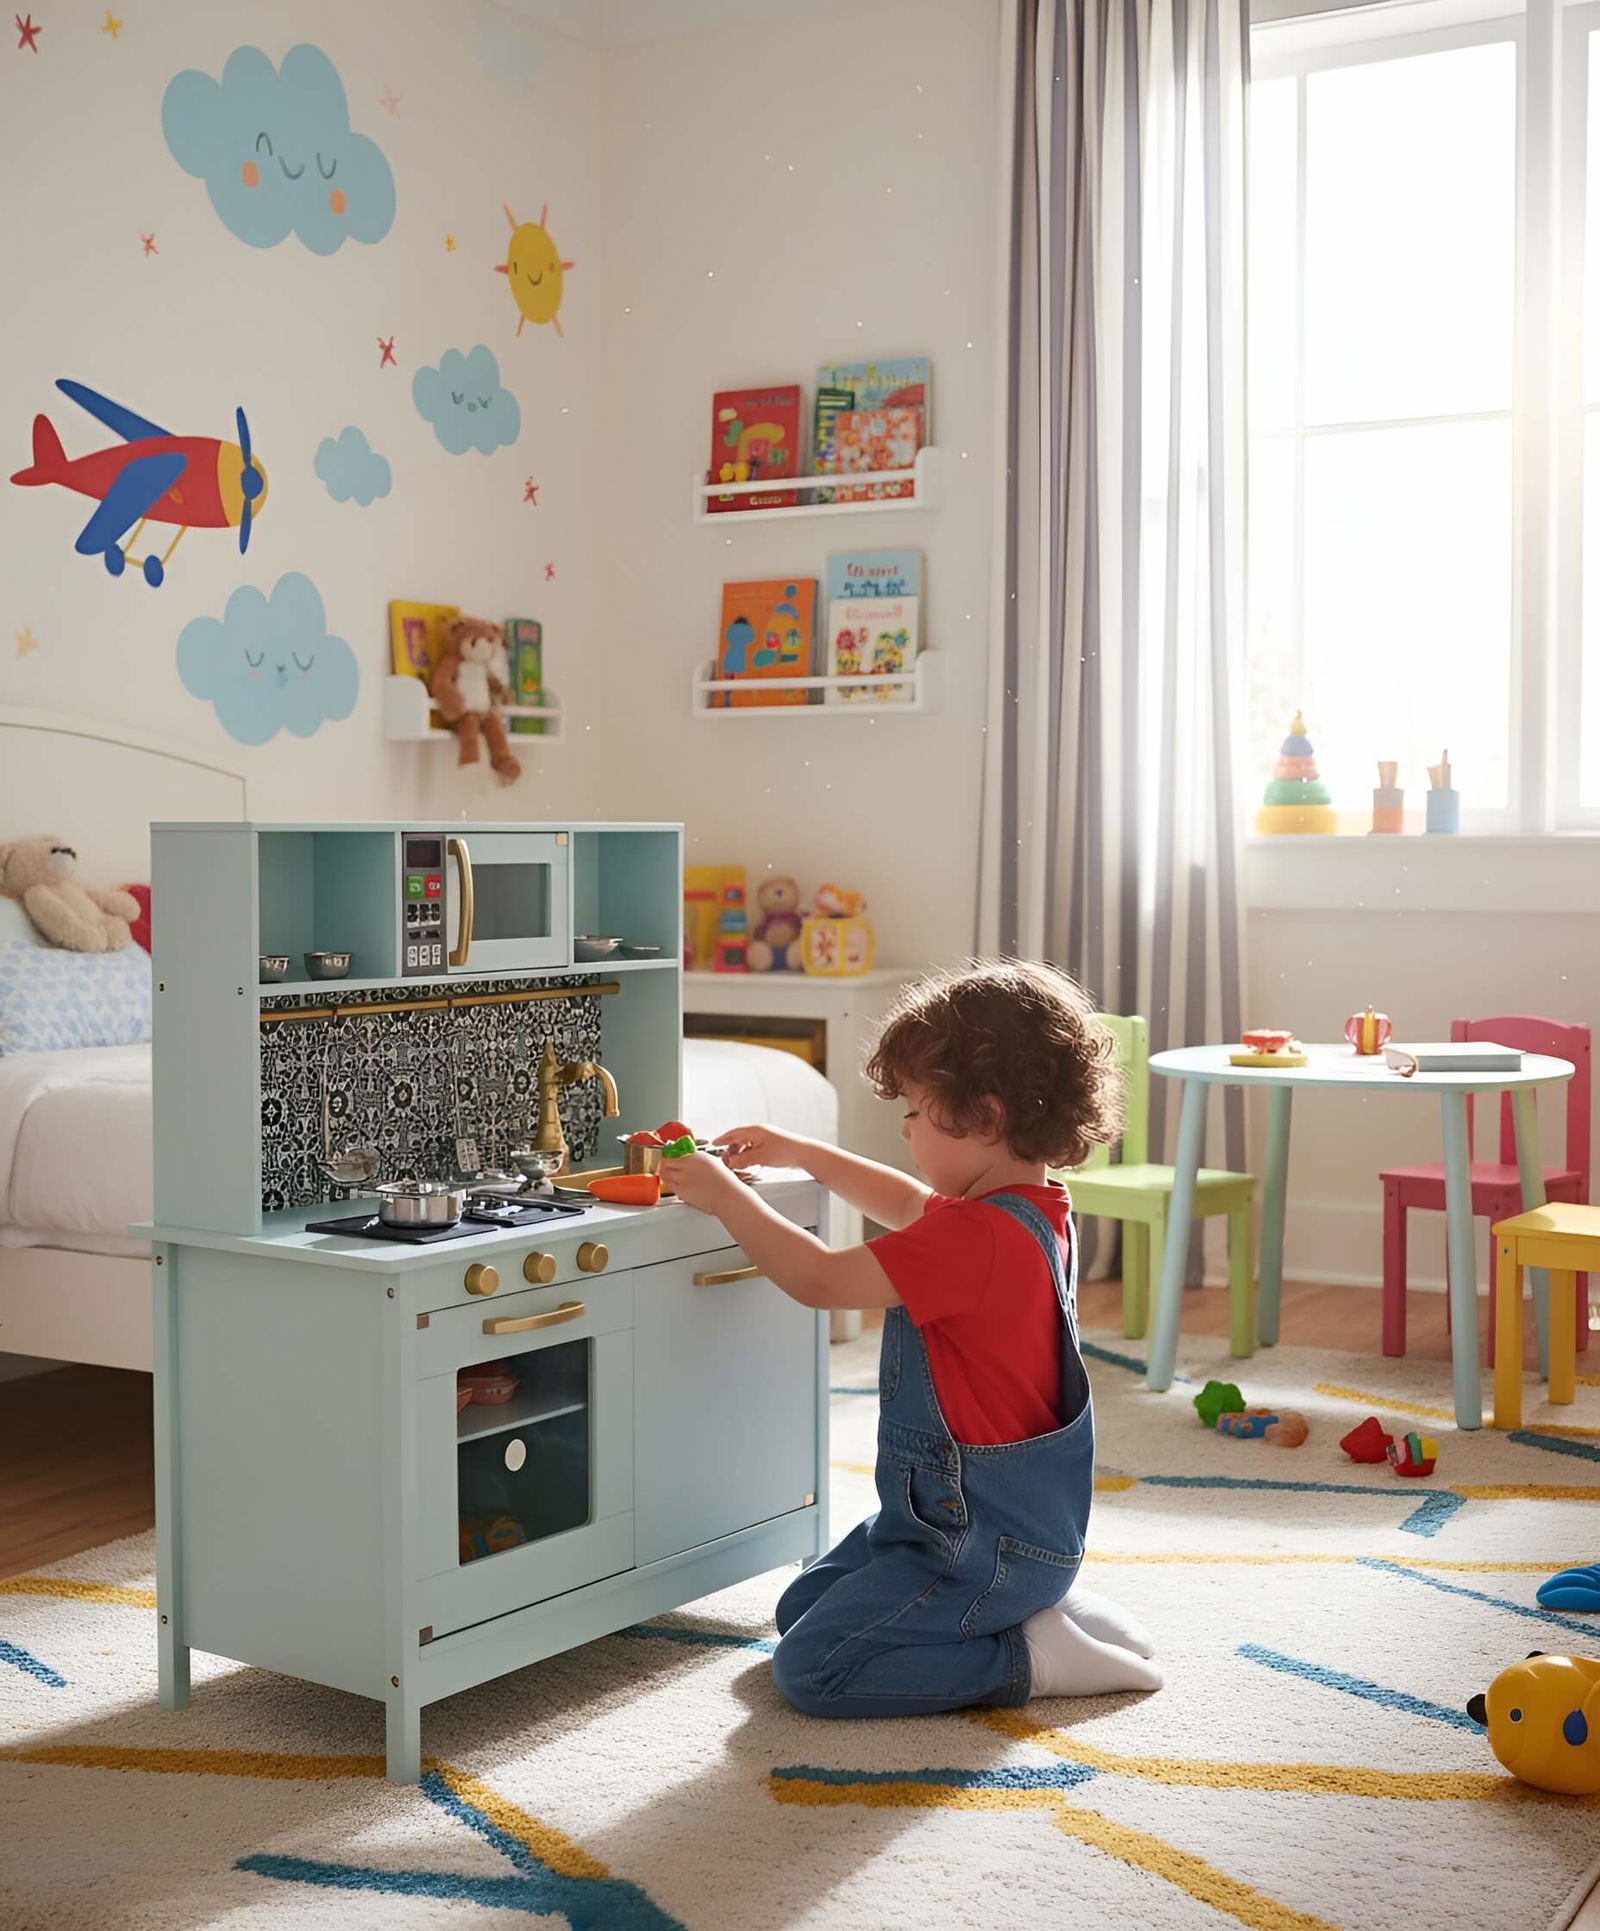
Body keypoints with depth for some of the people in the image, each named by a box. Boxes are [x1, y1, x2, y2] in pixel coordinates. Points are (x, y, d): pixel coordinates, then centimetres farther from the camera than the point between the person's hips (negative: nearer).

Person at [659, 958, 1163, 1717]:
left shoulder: (978, 1237, -28)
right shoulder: (1033, 1209, 4)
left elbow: (817, 1279, -26)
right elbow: (911, 1208, 25)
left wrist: (721, 1194, -14)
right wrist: (800, 1154, 23)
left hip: (985, 1542, -10)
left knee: (810, 1669, -12)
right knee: (799, 1609, 20)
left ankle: (1030, 1657, -5)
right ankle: (1040, 1604, 14)